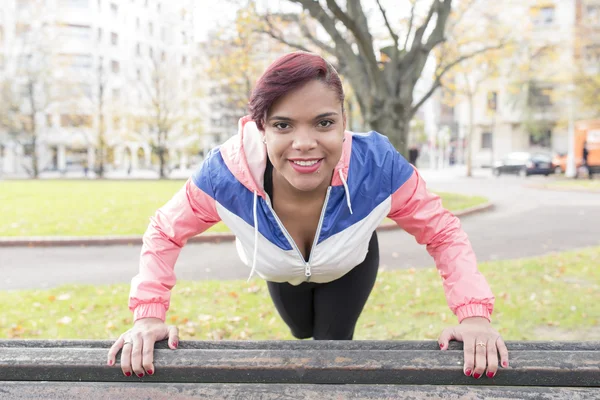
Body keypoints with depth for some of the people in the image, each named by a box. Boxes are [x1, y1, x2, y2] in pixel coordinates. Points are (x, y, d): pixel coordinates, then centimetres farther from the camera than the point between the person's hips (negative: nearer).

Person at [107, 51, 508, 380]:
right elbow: (165, 233, -25)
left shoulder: (377, 166, -44)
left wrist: (474, 314, -43)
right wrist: (148, 315, -38)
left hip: (350, 268, -2)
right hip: (281, 274, 2)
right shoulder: (226, 174, -43)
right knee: (302, 334, 30)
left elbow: (443, 232, -29)